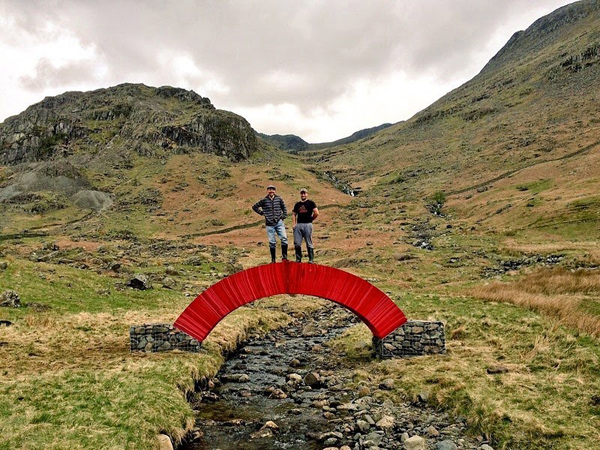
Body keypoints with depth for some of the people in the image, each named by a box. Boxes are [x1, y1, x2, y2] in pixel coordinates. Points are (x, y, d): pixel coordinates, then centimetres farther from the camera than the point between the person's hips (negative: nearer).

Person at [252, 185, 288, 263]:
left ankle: (284, 257, -6)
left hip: (279, 222, 0)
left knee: (284, 238, -13)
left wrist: (283, 216, 4)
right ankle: (273, 259, 12)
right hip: (269, 224, 0)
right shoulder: (264, 200, 3)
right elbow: (254, 207, 13)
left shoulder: (279, 199, 5)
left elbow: (284, 208, 16)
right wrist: (262, 213, 7)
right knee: (272, 242, 3)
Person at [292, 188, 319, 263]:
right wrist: (294, 224, 8)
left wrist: (310, 219, 3)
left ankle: (311, 259, 4)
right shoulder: (297, 204, 17)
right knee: (297, 243, 3)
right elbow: (294, 214, 20)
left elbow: (316, 213, -5)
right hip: (298, 225, 5)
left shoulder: (311, 203, 3)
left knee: (309, 243, -2)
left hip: (307, 225, -4)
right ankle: (298, 259, 13)